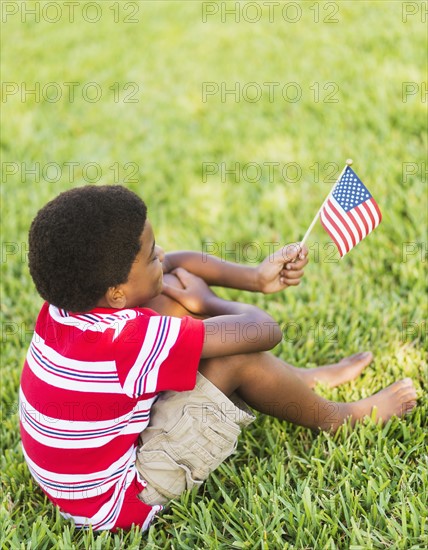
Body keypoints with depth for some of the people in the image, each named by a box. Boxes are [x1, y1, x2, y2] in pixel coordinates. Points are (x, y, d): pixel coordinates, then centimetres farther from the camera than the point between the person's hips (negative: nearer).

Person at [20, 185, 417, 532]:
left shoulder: (73, 295, -12)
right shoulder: (129, 337, -34)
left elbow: (174, 263, 4)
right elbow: (264, 331, -26)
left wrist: (255, 278, -3)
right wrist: (205, 305, -8)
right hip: (119, 501, -8)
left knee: (173, 291, 2)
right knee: (237, 358, -18)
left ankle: (300, 377, 18)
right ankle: (340, 418, 13)